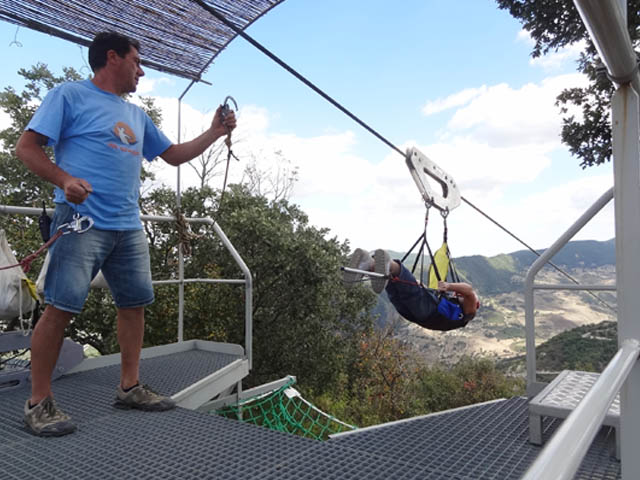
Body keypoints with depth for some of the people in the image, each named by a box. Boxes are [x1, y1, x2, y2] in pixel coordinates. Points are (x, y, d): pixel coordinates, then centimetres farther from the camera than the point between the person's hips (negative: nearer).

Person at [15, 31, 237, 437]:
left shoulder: (137, 115, 22)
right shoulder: (70, 95, 2)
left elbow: (174, 155, 25)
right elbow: (27, 146, -3)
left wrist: (215, 133, 17)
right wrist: (64, 179, -21)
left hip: (129, 227, 7)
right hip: (81, 220, -7)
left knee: (135, 303, 7)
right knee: (61, 307, -8)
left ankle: (129, 387, 19)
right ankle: (39, 402, 6)